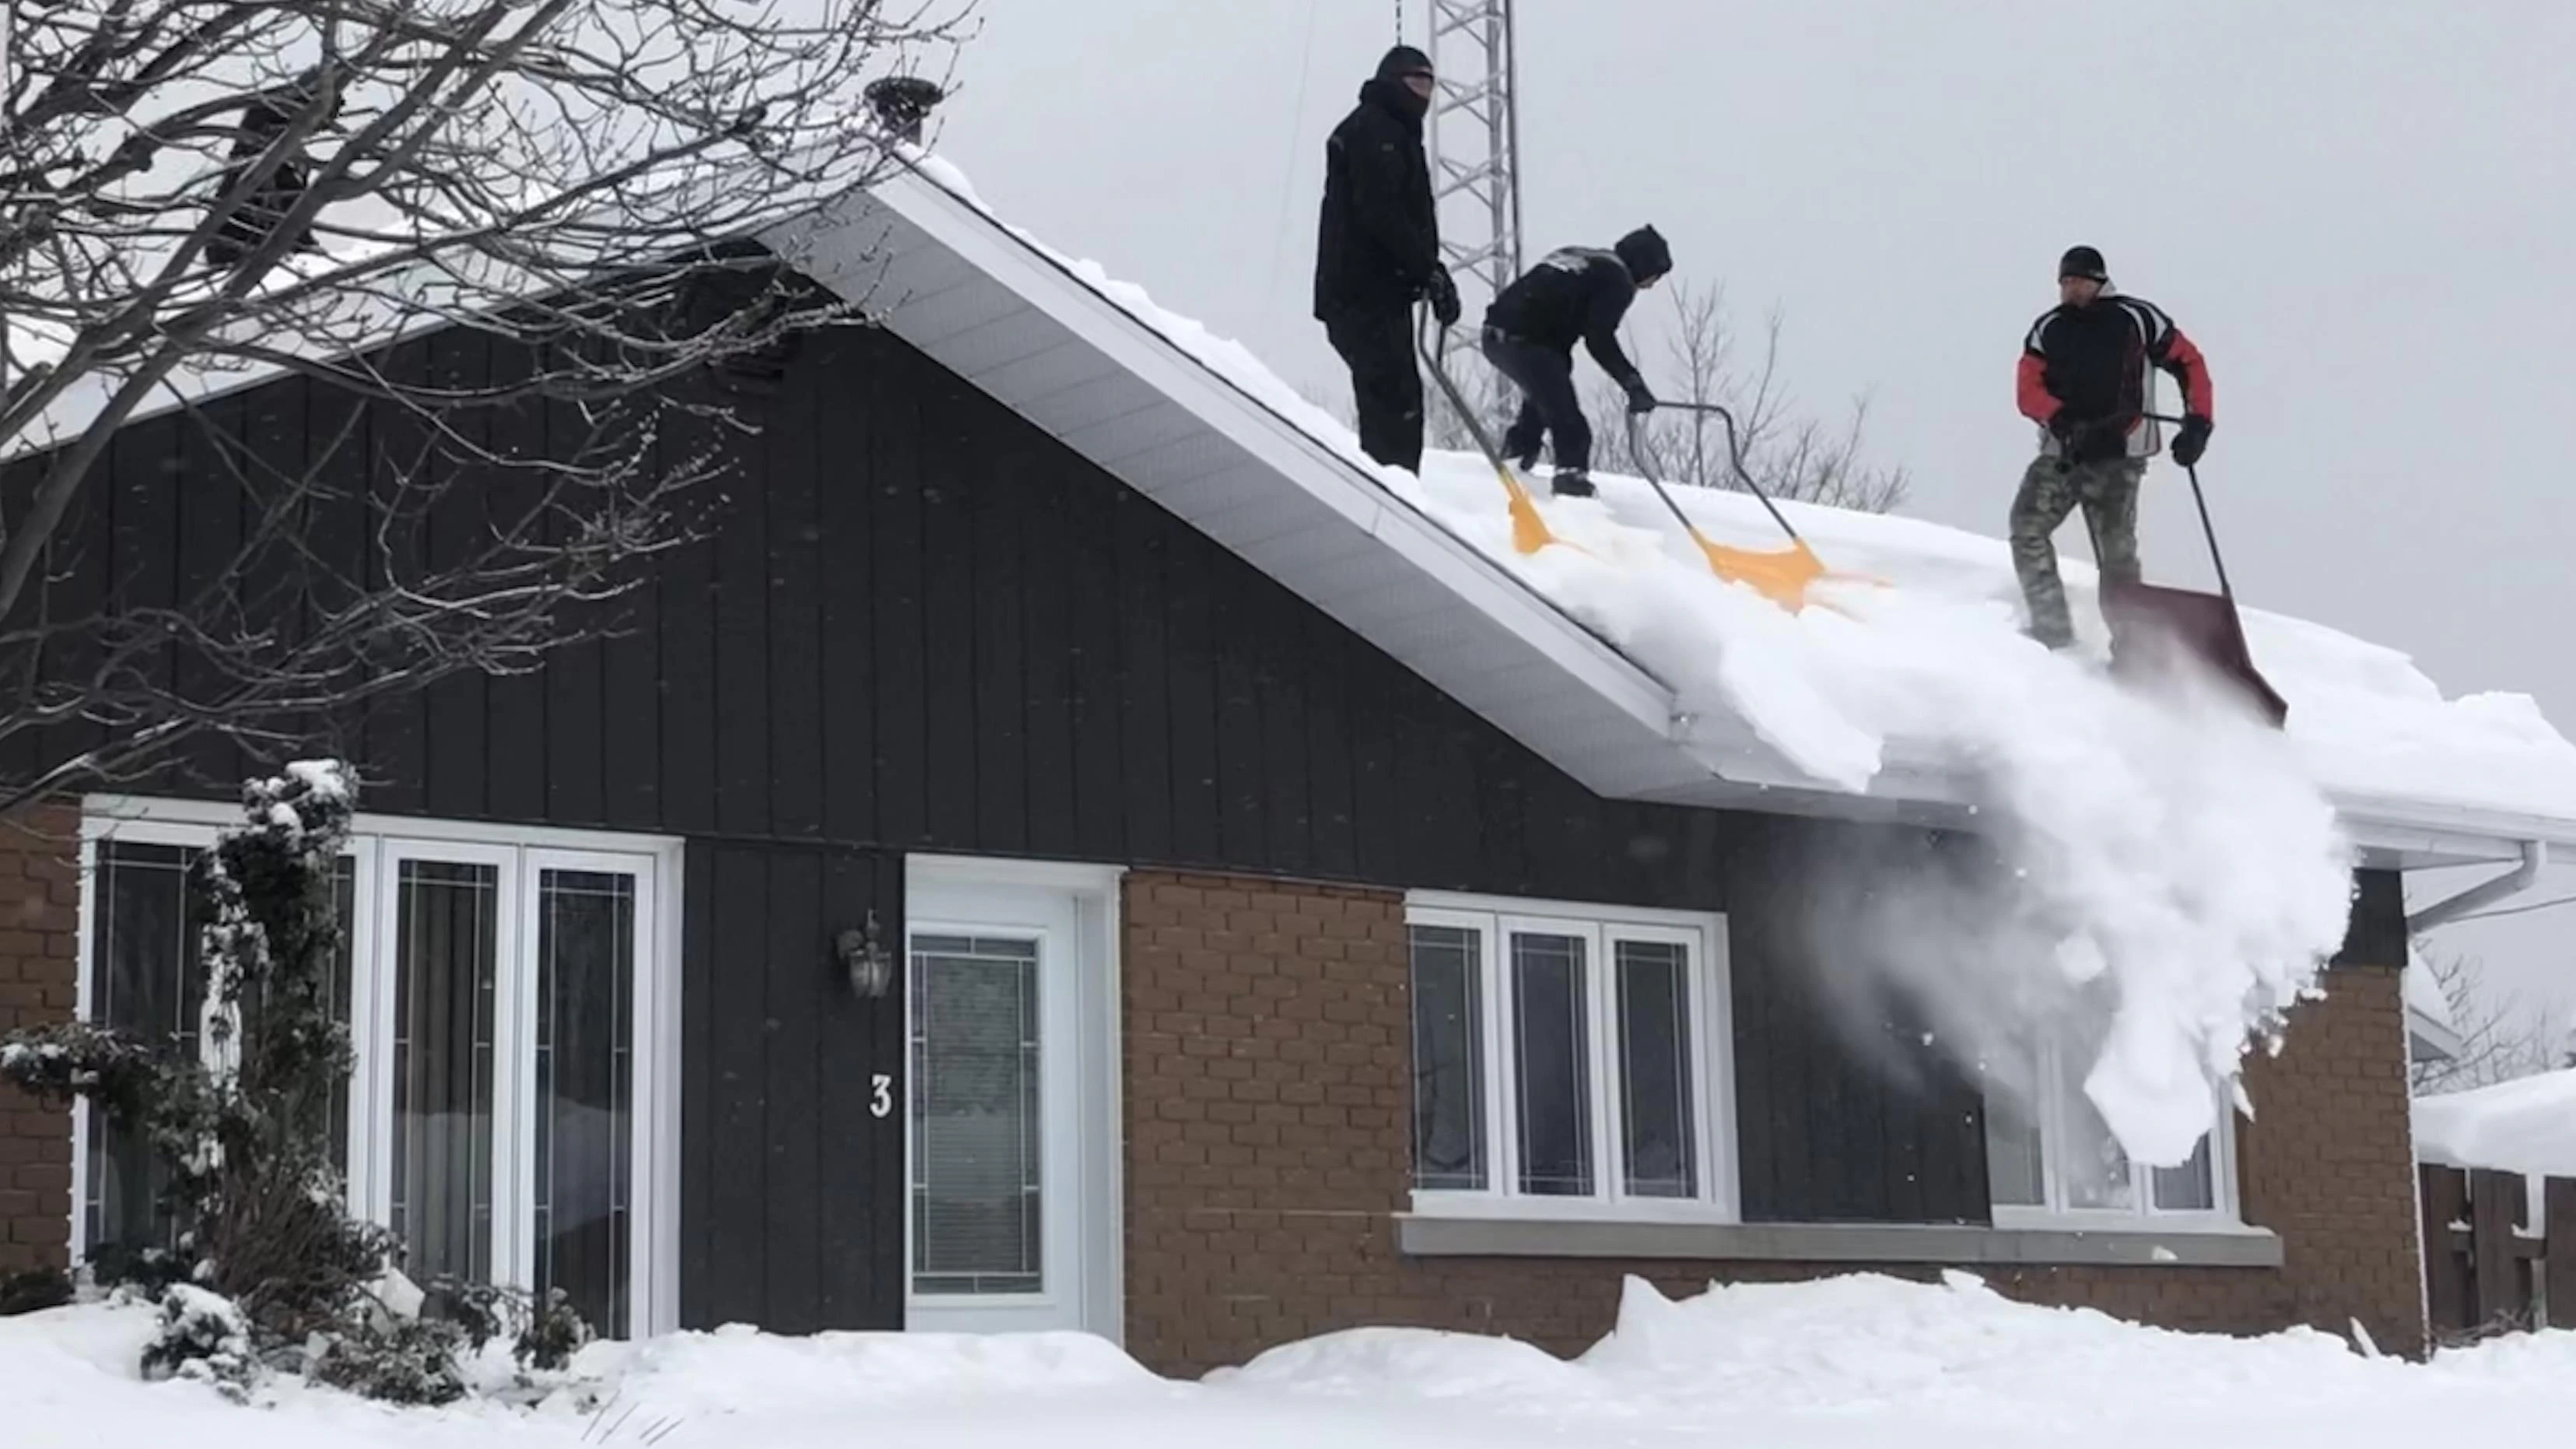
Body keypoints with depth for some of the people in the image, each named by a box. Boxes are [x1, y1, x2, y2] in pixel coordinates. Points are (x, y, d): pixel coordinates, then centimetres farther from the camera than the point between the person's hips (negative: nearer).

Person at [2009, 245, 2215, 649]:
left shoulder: (2136, 319, 0)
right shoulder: (2048, 329, 10)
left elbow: (2189, 363, 4)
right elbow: (2029, 390, 0)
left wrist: (2196, 425, -7)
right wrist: (2062, 419, -20)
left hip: (2118, 454, -4)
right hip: (2063, 452, 4)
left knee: (2115, 548, -13)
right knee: (2026, 526, -12)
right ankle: (2052, 629, -6)